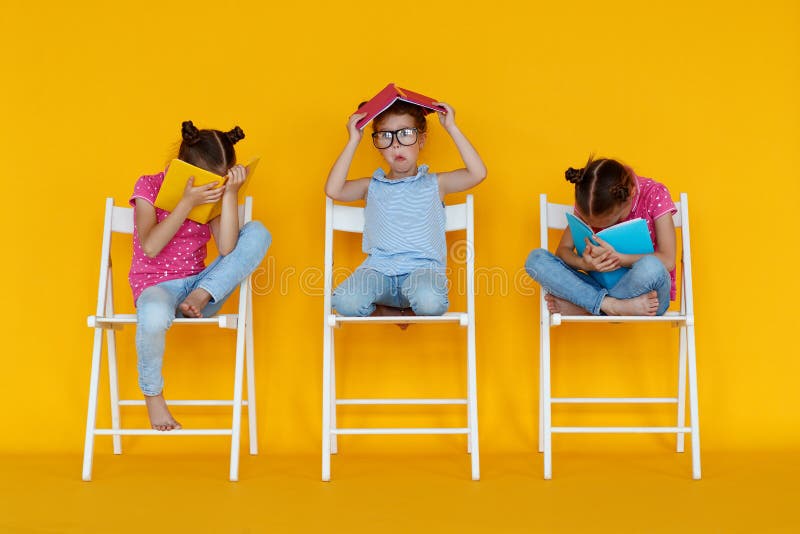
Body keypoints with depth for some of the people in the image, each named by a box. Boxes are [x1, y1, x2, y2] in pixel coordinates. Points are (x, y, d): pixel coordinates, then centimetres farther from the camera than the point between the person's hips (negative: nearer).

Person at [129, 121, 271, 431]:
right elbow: (149, 247, -17)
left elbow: (227, 248, -12)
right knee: (154, 316, -43)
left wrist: (230, 194, -16)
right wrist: (187, 203, -21)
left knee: (258, 232, -15)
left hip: (198, 283, 3)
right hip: (156, 285, -3)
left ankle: (200, 298, -23)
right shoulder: (149, 186, -3)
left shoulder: (212, 194, 5)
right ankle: (152, 395, -14)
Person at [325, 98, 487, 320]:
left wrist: (452, 128, 1)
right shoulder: (372, 187, 18)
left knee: (430, 302, -37)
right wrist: (353, 141, 1)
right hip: (379, 268, 1)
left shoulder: (435, 184, 15)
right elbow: (333, 190, -1)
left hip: (422, 267, -1)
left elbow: (477, 173, 0)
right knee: (345, 303, -31)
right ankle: (386, 312, 0)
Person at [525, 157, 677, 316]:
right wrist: (583, 263, -26)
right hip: (603, 286, 3)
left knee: (650, 267, -41)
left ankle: (580, 307, -21)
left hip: (648, 290, -3)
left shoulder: (655, 194, -13)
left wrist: (618, 258, -31)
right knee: (536, 258, -16)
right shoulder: (587, 202, -4)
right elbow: (563, 249, -3)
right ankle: (611, 305, -29)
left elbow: (668, 261, -19)